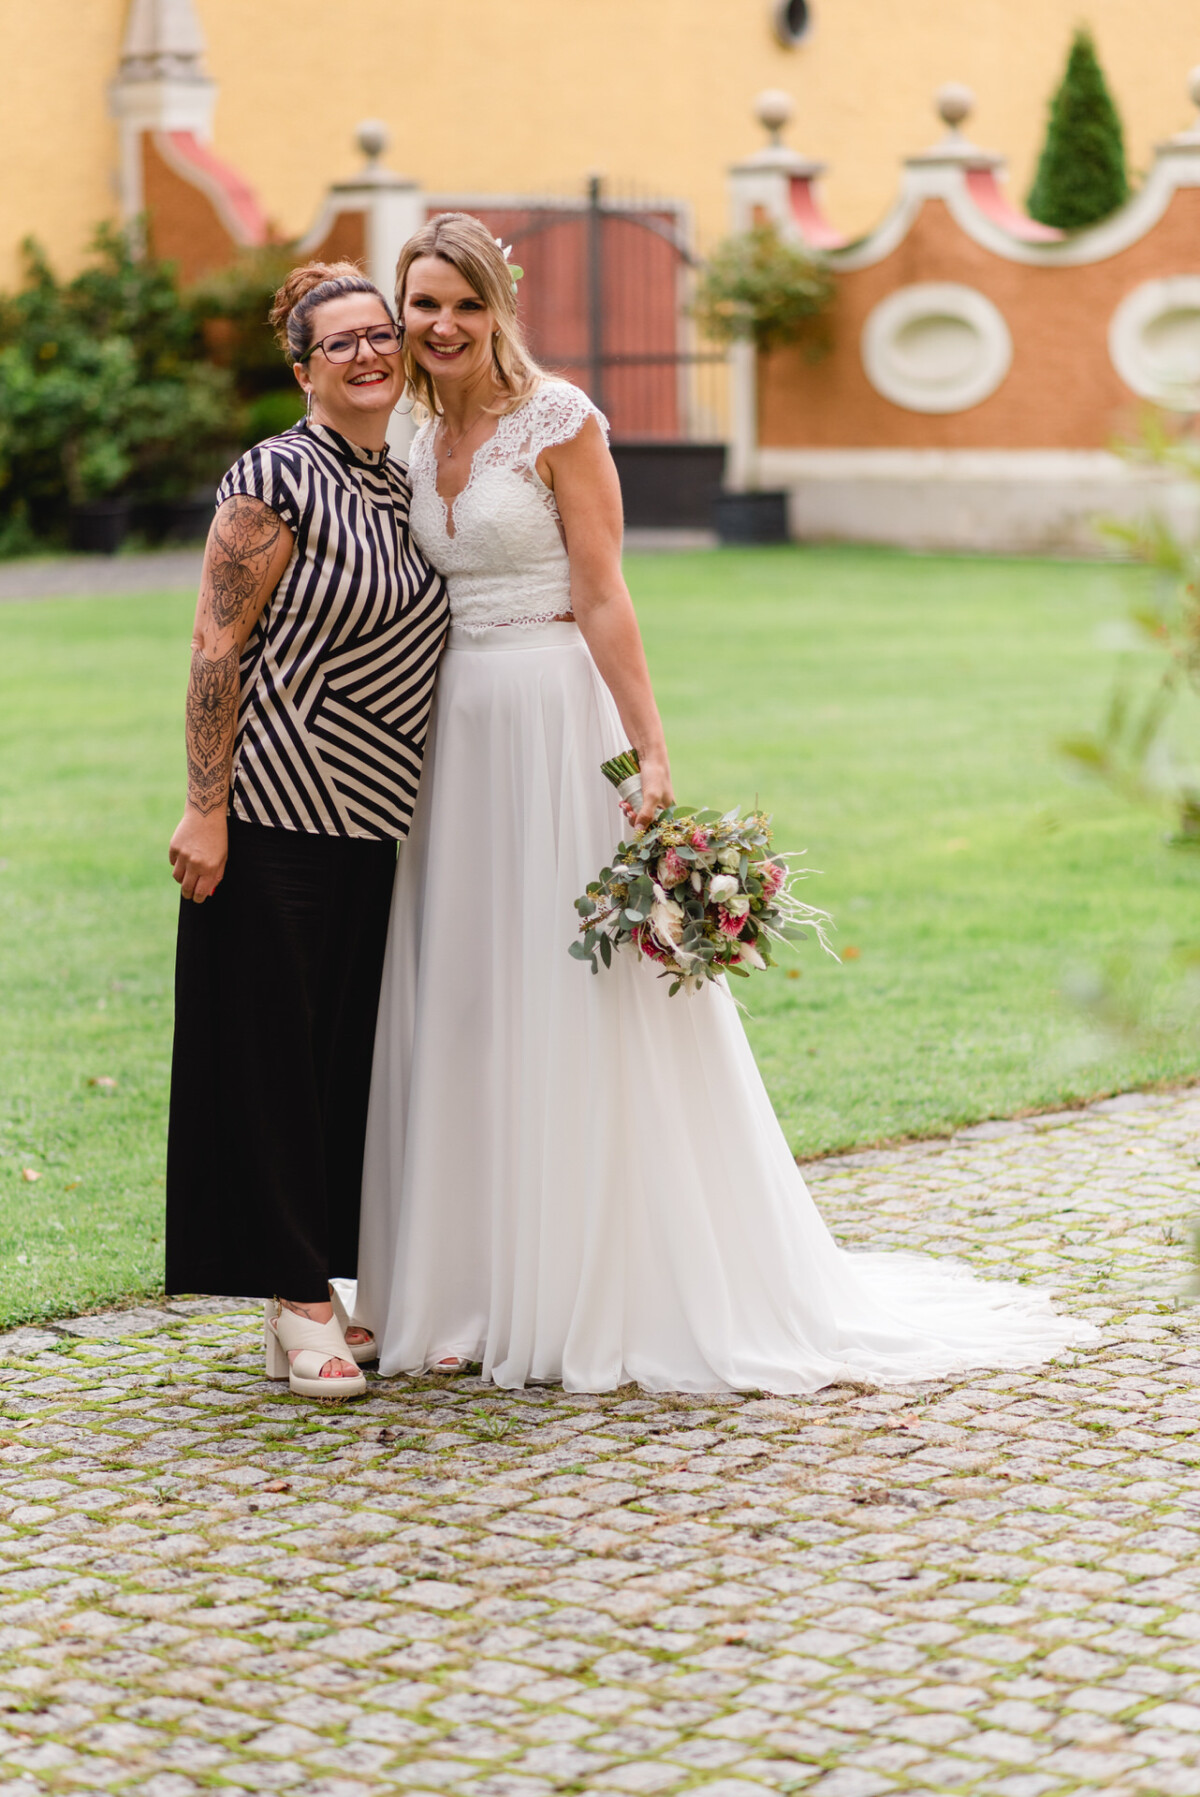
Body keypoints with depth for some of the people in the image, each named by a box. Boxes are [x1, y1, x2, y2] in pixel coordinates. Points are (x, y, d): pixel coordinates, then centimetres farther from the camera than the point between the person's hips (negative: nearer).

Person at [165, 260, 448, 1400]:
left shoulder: (399, 484, 13)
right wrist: (205, 808, -17)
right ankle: (297, 1304, 6)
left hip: (371, 821, 8)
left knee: (348, 1046, 11)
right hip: (275, 813, -8)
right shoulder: (277, 480, -11)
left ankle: (319, 1288, 21)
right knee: (270, 1042, -1)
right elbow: (217, 645, -13)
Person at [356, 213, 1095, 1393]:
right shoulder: (420, 448, 12)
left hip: (554, 721, -7)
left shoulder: (557, 421, -7)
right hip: (455, 732, 7)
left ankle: (611, 1296, 5)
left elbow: (603, 602, -12)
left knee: (579, 1008, -3)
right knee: (464, 1012, 9)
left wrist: (649, 754, -18)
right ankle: (481, 1291, 18)